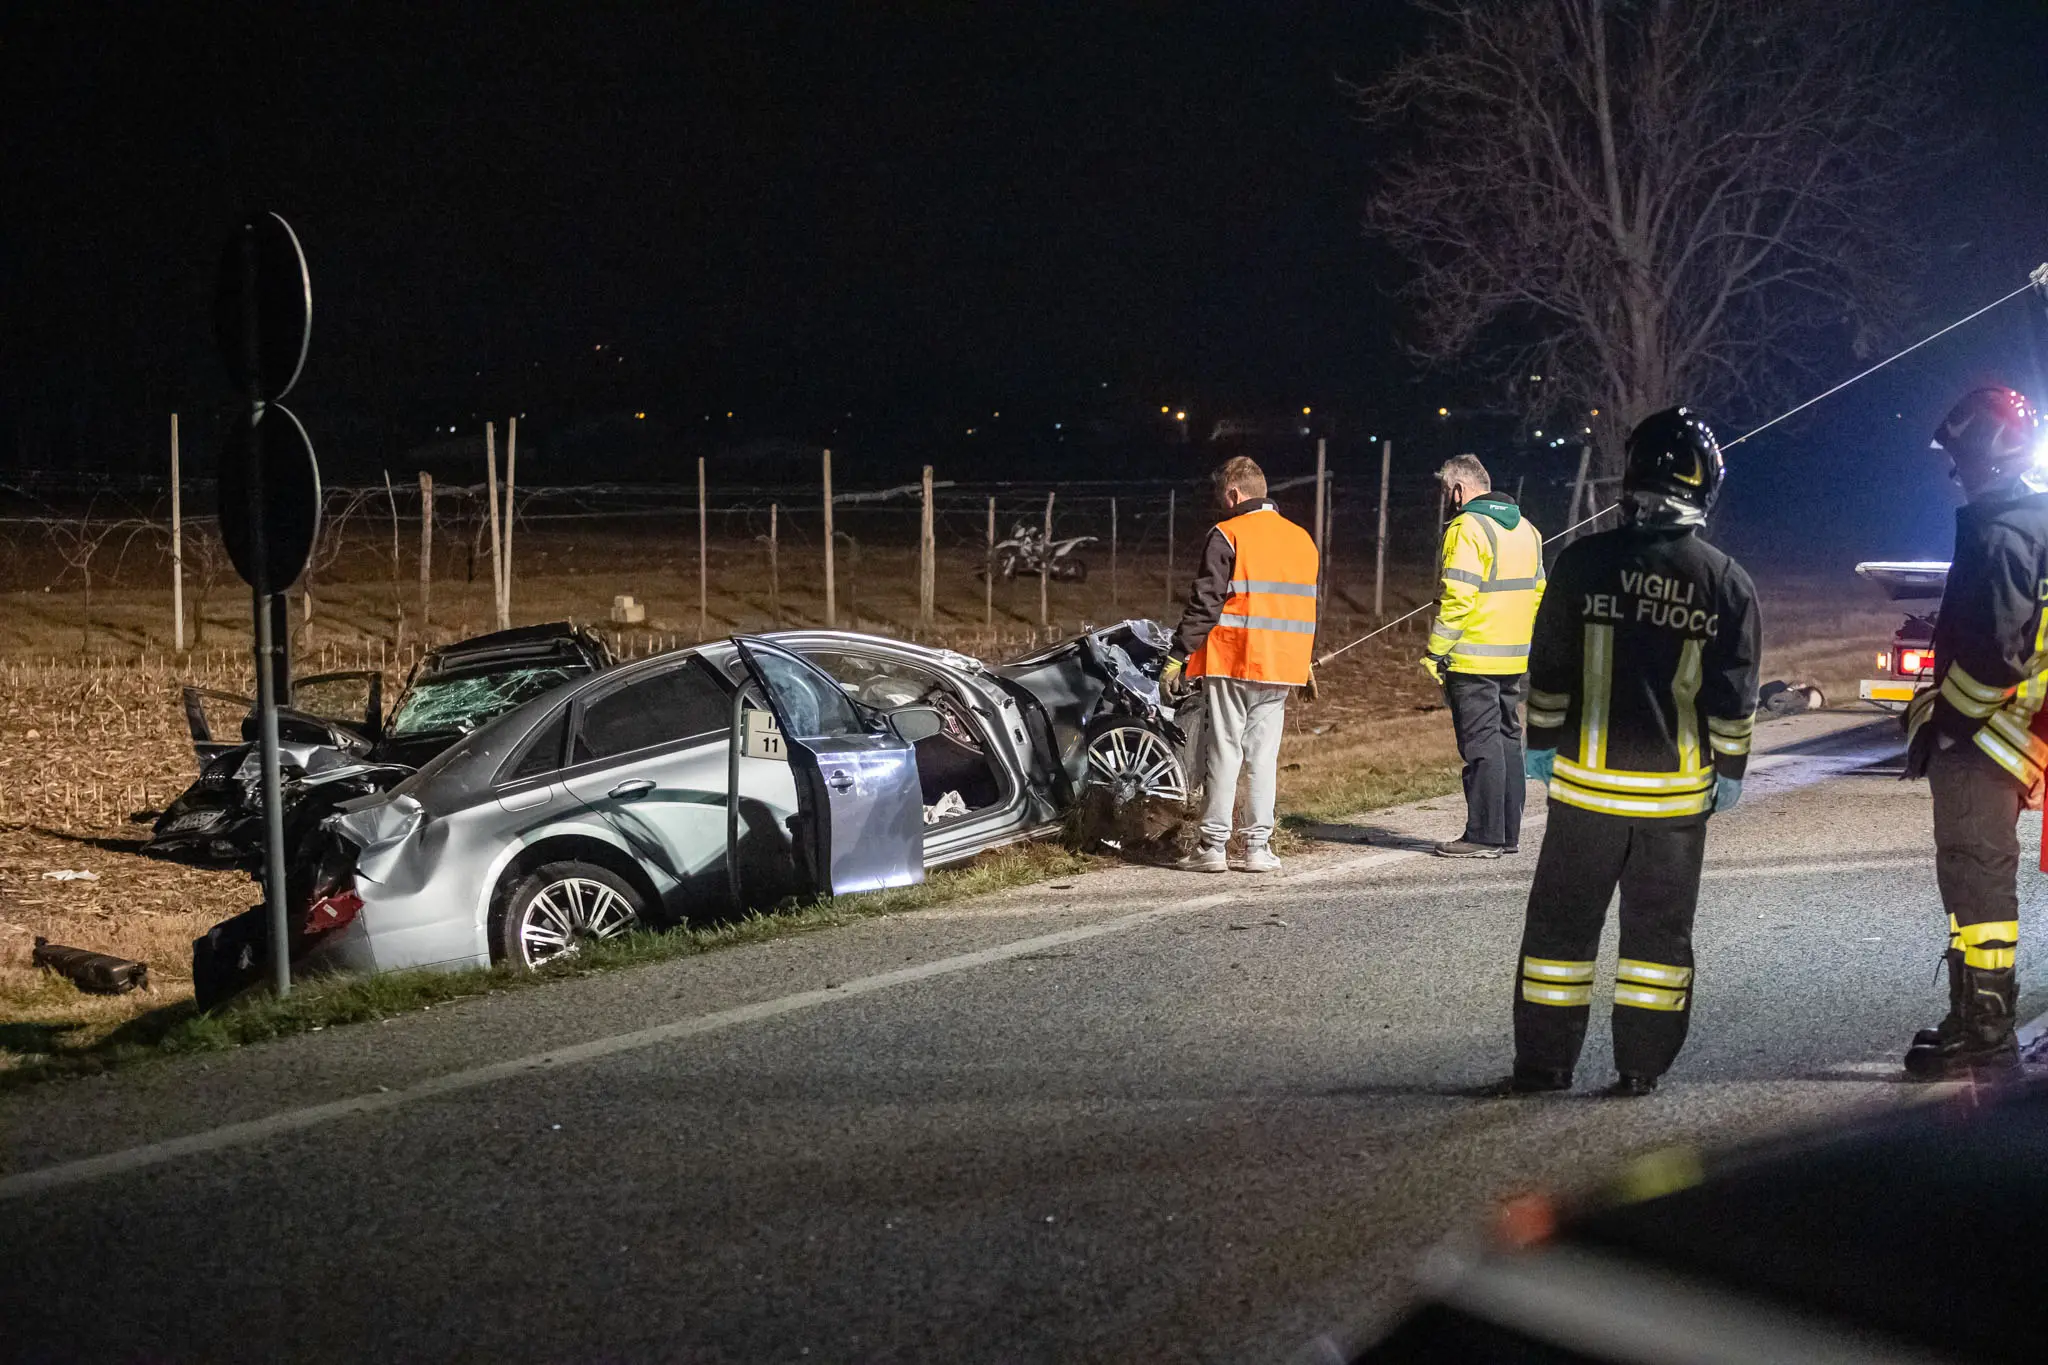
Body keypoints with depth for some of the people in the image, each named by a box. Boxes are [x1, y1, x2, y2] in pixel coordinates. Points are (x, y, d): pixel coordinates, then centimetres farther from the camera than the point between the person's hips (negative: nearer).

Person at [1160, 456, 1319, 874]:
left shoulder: (1227, 536, -8)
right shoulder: (1303, 540, 14)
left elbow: (1205, 603, -12)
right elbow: (1308, 608, 19)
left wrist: (1177, 657, -9)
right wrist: (1308, 661, 26)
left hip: (1231, 663, -6)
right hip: (1281, 666, 6)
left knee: (1224, 753, -2)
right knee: (1264, 756, 9)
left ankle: (1213, 846, -1)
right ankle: (1258, 847, 7)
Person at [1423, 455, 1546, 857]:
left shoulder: (1467, 529, -13)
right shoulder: (1526, 529, 15)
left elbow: (1457, 598, -19)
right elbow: (1536, 592, 19)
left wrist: (1435, 653, -15)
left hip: (1473, 660, -8)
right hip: (1515, 660, 8)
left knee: (1481, 746, -5)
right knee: (1507, 741, 13)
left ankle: (1484, 835, -3)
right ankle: (1509, 833, 17)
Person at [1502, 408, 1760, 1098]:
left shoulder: (1584, 562, -7)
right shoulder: (1728, 583, -2)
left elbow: (1550, 670, -2)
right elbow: (1734, 693, 1)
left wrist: (1541, 744, 9)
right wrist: (1730, 767, 11)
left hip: (1587, 778, -1)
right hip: (1679, 786, 1)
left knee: (1562, 920, 8)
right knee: (1659, 930, 11)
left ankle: (1543, 1063, 10)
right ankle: (1642, 1067, 13)